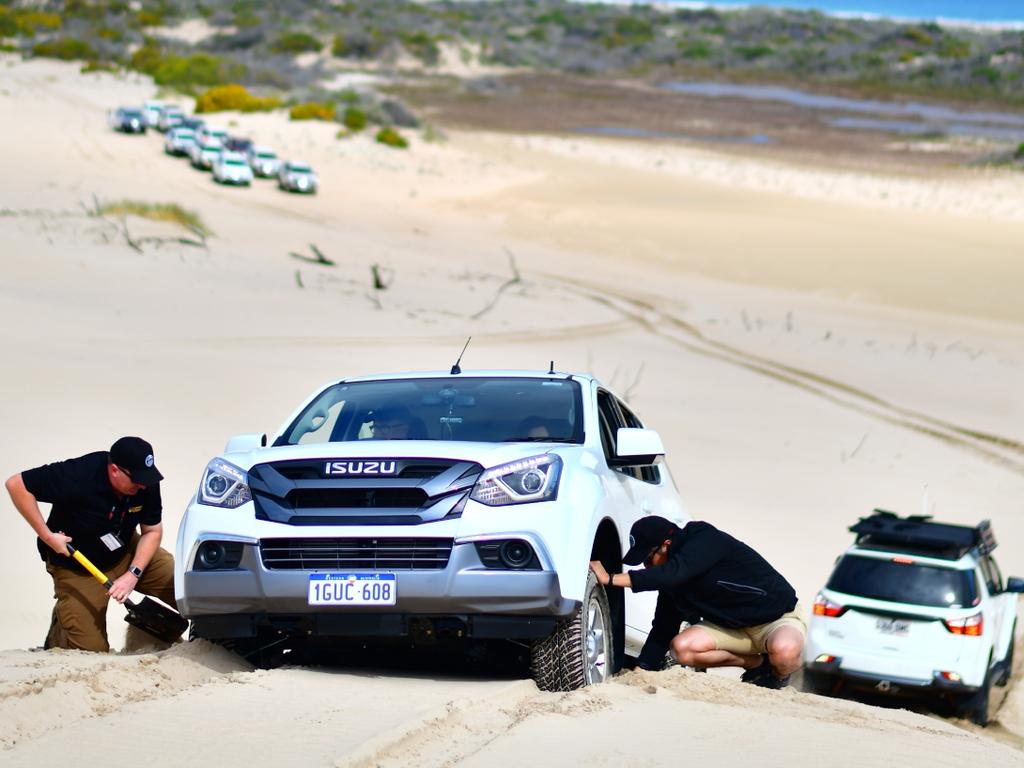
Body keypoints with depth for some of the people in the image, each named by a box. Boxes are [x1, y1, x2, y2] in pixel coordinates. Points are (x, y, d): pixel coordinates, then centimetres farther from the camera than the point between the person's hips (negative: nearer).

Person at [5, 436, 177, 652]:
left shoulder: (147, 484, -18)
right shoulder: (78, 475, -33)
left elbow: (152, 531, -7)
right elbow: (17, 485, -29)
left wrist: (133, 574, -22)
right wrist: (47, 536, -28)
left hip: (126, 553, 4)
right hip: (76, 568, -4)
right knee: (91, 649, -7)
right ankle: (60, 625, 24)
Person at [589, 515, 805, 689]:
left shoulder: (706, 540, -26)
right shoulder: (672, 576, -2)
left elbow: (673, 573, -41)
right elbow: (663, 627, 3)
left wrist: (610, 579, -41)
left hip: (778, 617, -7)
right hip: (733, 626, 7)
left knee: (784, 650, -41)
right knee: (681, 647, -18)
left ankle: (778, 676, -3)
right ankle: (757, 664, 0)